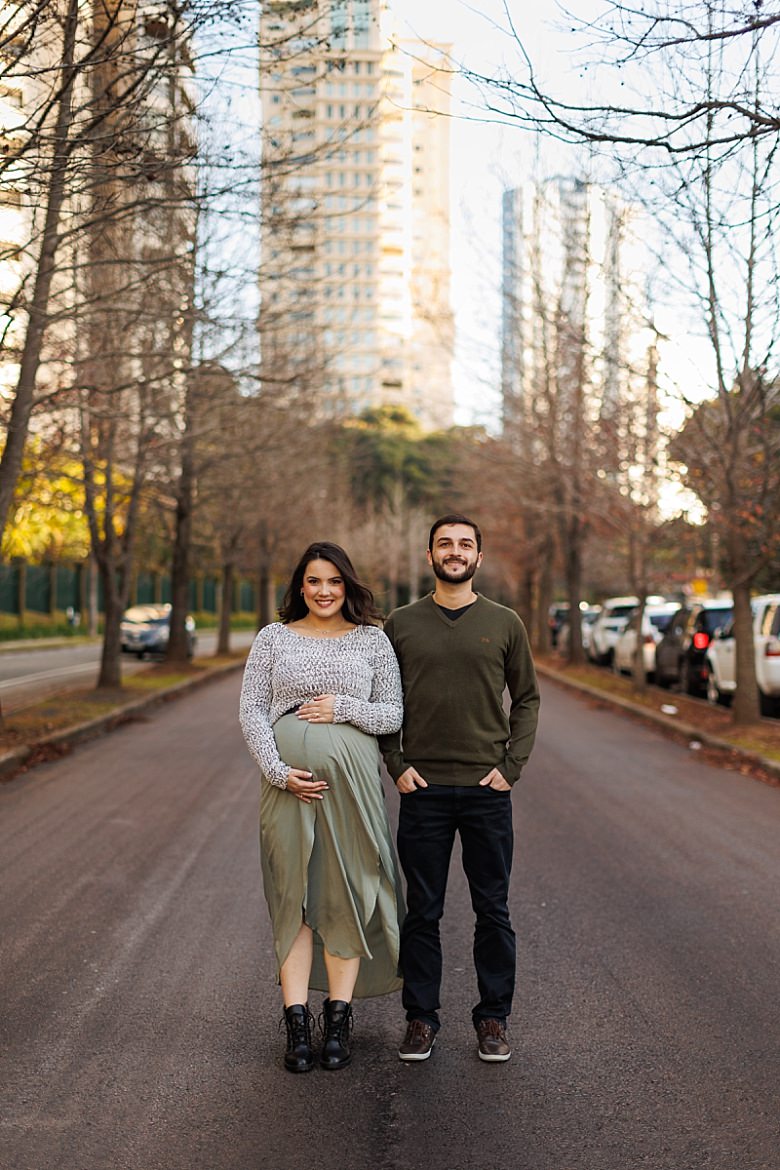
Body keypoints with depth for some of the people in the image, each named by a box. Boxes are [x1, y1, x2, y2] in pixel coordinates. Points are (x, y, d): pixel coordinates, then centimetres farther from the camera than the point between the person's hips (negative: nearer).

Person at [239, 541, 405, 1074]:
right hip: (289, 784, 0)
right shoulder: (274, 638, 9)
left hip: (352, 780, 0)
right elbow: (251, 711, 3)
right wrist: (278, 770, -9)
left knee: (346, 897, 1)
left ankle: (339, 1023, 11)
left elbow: (395, 713, 6)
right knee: (293, 897, 2)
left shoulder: (373, 640, 8)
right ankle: (298, 1025, 7)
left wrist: (345, 707, -11)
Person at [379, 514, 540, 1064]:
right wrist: (397, 766, -1)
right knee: (422, 913, 6)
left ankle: (494, 1019, 19)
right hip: (422, 791, 0)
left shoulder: (505, 623, 5)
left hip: (487, 791, 0)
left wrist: (511, 766, -1)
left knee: (493, 911, 6)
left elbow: (527, 699, 9)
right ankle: (421, 1018, 18)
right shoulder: (401, 624, 6)